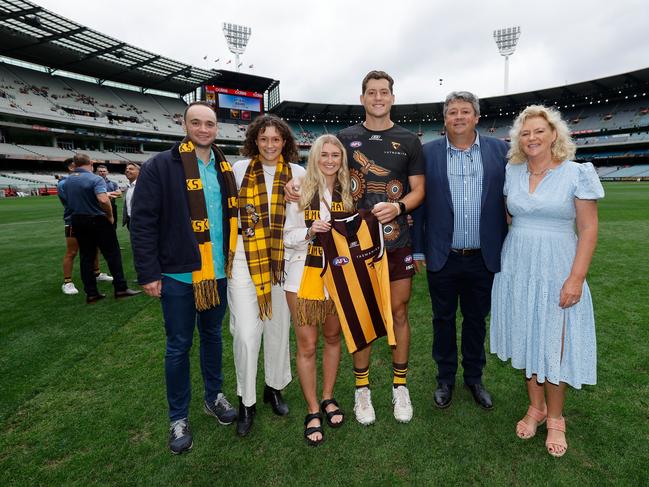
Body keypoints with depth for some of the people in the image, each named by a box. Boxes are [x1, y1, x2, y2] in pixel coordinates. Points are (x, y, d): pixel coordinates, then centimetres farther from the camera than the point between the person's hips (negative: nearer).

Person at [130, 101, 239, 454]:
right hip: (178, 275, -4)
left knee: (213, 336, 19)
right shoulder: (160, 166, -8)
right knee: (179, 345, 8)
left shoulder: (224, 169, 9)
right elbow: (142, 222, -10)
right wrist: (148, 273, -13)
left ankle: (214, 397, 39)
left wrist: (235, 261, 11)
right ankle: (178, 418, 27)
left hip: (218, 272, 5)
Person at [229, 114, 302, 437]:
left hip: (282, 259, 2)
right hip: (244, 258, -1)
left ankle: (274, 388, 34)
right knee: (246, 333, -4)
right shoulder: (240, 168, 3)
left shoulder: (297, 173, 3)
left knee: (279, 327, 12)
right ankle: (246, 401, 17)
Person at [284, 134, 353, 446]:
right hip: (305, 275, -3)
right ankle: (313, 411, 22)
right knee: (307, 345, 3)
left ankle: (327, 398, 36)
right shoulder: (300, 191, -4)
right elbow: (287, 237, -4)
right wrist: (309, 232, -20)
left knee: (333, 338, 15)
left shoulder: (347, 193, 4)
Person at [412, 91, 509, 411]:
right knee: (443, 319, 13)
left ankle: (474, 378, 37)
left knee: (476, 320, 16)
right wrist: (418, 249, -2)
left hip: (483, 258, 1)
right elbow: (419, 202, 0)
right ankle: (445, 379, 33)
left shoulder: (499, 150, 2)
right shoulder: (428, 153, -1)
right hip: (442, 257, -1)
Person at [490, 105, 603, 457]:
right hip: (517, 268, 3)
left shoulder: (577, 173, -6)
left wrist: (576, 278, -14)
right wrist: (501, 259, 5)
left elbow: (588, 229, -8)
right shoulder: (511, 173, 4)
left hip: (556, 269, -3)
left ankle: (555, 418, 25)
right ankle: (536, 407, 30)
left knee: (554, 342, 5)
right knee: (526, 337, 11)